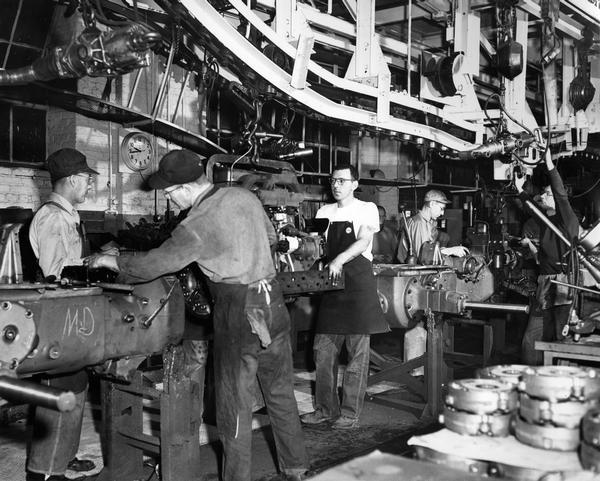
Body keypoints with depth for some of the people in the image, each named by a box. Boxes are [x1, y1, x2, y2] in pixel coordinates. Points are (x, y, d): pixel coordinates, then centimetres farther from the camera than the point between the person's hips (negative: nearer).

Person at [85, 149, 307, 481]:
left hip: (240, 313, -7)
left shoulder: (199, 224, -17)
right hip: (273, 301, 7)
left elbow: (156, 263, -14)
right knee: (280, 391, 19)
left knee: (234, 403, 7)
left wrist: (112, 261, 0)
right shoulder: (244, 196, 4)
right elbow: (270, 236, 18)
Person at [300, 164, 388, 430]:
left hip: (358, 282, -5)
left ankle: (351, 413, 6)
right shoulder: (324, 211, 15)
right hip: (330, 283, 5)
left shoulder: (366, 209, 0)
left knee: (357, 351, -2)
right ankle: (325, 408, 18)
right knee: (323, 350, 6)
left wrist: (339, 260, -30)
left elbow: (363, 241, -15)